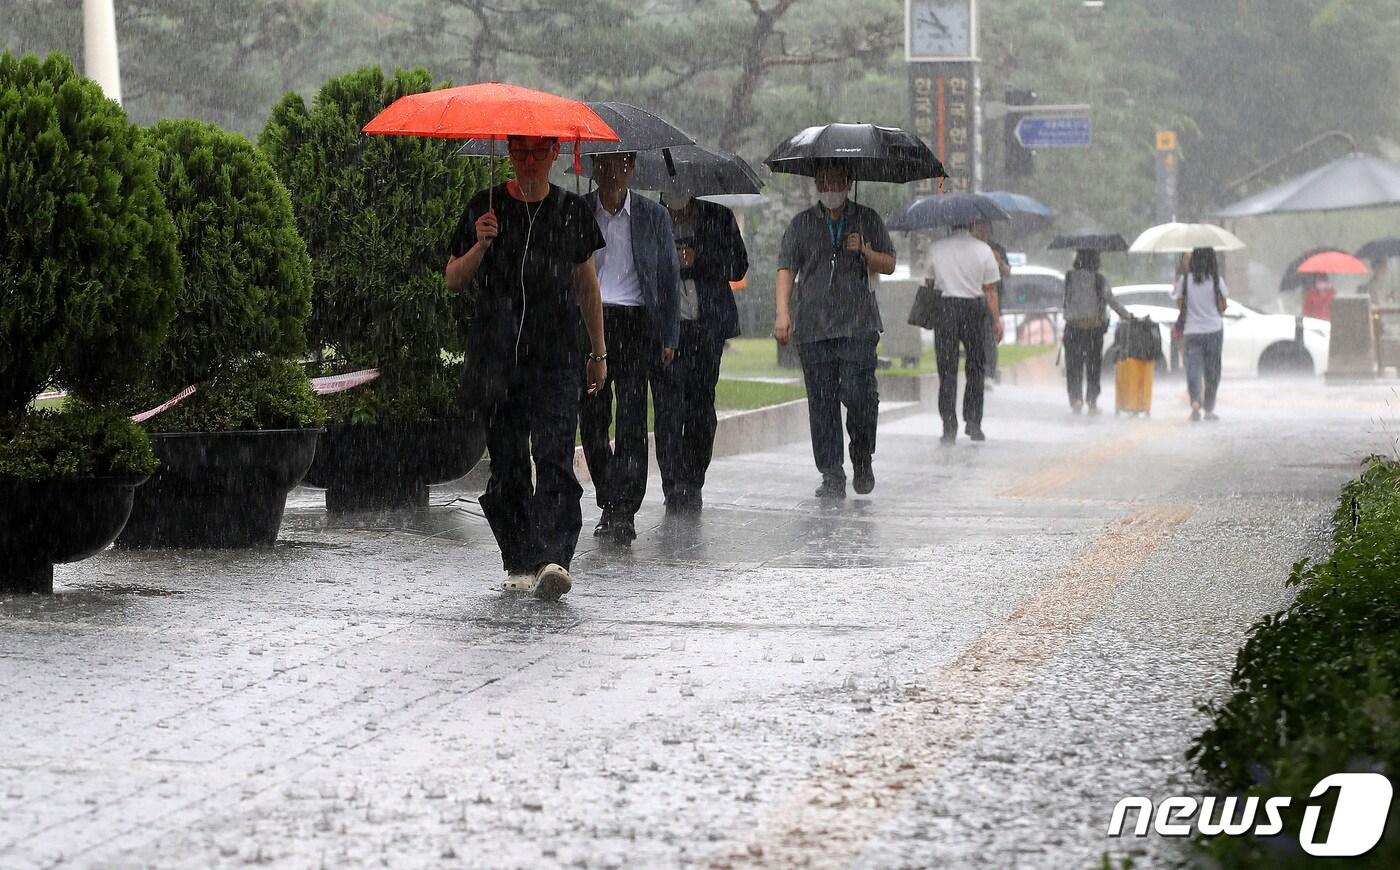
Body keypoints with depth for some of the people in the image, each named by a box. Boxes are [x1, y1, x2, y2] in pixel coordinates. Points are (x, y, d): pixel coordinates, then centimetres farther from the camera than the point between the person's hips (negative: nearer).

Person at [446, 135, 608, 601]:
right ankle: (519, 562, 14)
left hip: (557, 357, -1)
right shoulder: (484, 208, 6)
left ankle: (553, 558, -26)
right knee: (507, 463, 4)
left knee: (555, 458, -15)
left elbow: (586, 282, 18)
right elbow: (453, 281, 8)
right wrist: (479, 246, -12)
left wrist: (598, 351, 19)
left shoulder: (572, 210, 9)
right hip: (497, 356, 1)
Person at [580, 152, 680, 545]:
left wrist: (668, 337, 5)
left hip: (635, 324, -2)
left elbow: (668, 277, 10)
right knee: (592, 418, 1)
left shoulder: (653, 216, 7)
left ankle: (624, 512, -12)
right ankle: (610, 505, 15)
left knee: (631, 420, -10)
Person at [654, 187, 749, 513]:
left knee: (700, 403, 1)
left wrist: (697, 260, -8)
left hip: (706, 326, 1)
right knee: (668, 405, -10)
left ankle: (693, 483, 11)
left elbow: (738, 266, 6)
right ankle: (674, 486, -9)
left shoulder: (718, 218, 10)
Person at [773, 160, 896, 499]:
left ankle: (863, 459, 11)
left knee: (857, 393, -13)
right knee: (821, 401, -2)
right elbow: (786, 267, 8)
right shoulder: (802, 223, 13)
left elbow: (889, 265, 15)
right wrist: (783, 312, -5)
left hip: (858, 325, -1)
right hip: (813, 327, 1)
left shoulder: (868, 220, 13)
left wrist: (865, 251, -6)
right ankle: (831, 477, 1)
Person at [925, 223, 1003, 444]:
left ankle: (949, 428, -1)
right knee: (975, 368, 12)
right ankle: (973, 423, 7)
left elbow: (929, 281, 7)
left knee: (947, 371, 3)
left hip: (944, 306, 1)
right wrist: (997, 320, 5)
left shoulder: (936, 248, 2)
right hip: (973, 308, -1)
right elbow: (990, 290, 0)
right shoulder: (983, 250, -1)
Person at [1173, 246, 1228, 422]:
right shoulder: (1216, 280, -7)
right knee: (1212, 371, 12)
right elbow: (1222, 306, -1)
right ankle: (1209, 409, 18)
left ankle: (1195, 402, -26)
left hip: (1192, 331, 0)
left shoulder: (1185, 280, -5)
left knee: (1193, 368, -2)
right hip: (1214, 330, 0)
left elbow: (1180, 303, 1)